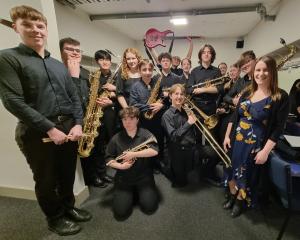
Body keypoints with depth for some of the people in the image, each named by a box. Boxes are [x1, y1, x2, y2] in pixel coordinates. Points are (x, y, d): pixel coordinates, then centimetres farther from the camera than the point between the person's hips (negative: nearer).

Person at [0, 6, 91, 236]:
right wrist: (50, 129, -17)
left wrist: (78, 123, -4)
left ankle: (68, 207, 42)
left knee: (68, 175, 18)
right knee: (47, 180, 12)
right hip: (37, 133, -4)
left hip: (68, 128, 5)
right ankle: (55, 218, 36)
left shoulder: (59, 65, 14)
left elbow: (74, 97, 11)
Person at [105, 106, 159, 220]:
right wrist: (120, 166, -18)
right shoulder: (116, 138, -5)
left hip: (144, 177, -1)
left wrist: (133, 154, -24)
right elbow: (109, 159, 0)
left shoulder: (145, 134, -9)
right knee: (120, 212, -5)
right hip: (123, 179, 1)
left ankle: (139, 192, 23)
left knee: (149, 207, -8)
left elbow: (154, 151, -23)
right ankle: (132, 193, 25)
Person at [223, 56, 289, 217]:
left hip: (256, 146, -4)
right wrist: (227, 136, 4)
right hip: (236, 141, 4)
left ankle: (240, 201, 39)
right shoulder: (247, 94, 3)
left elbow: (278, 128, -13)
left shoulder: (281, 97, -11)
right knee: (233, 170, 16)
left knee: (248, 175, 14)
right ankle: (232, 196, 41)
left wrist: (265, 151, -17)